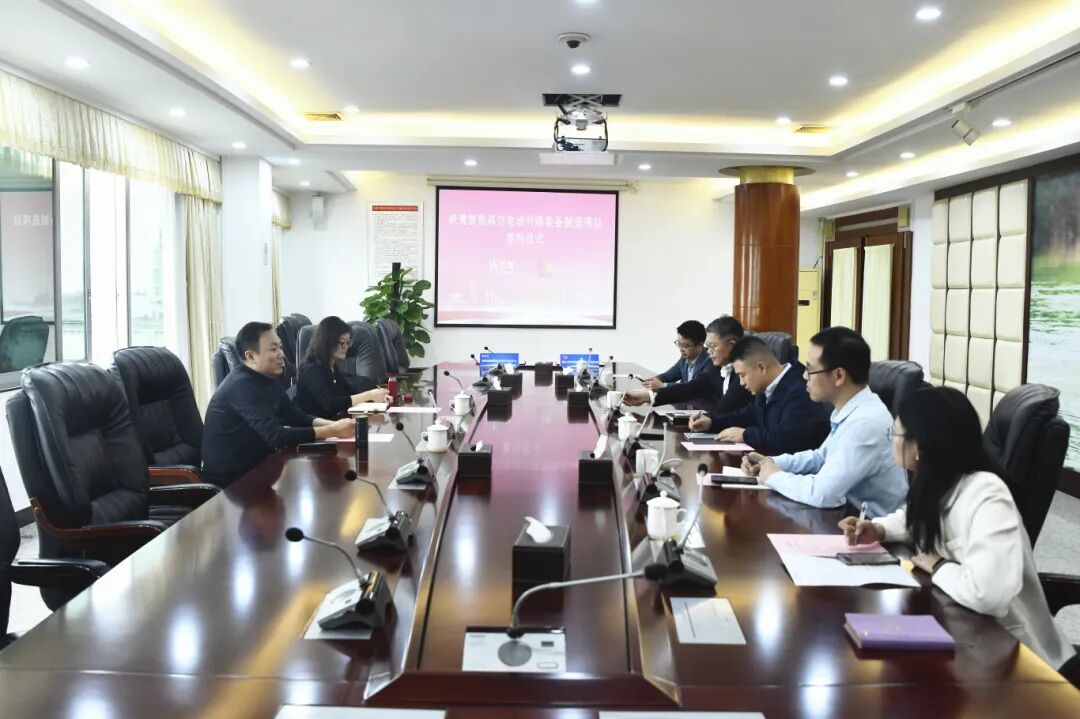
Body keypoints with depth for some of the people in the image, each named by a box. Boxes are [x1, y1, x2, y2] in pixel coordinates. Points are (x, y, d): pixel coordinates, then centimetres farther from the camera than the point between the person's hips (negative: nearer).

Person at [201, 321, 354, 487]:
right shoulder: (242, 386, -23)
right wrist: (333, 431, -29)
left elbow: (296, 417, 7)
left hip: (254, 467, 8)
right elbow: (275, 436, -29)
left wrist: (332, 424, -11)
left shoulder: (268, 379, 5)